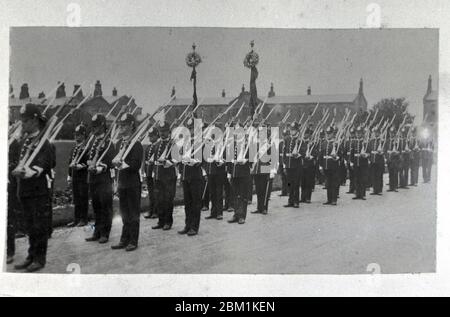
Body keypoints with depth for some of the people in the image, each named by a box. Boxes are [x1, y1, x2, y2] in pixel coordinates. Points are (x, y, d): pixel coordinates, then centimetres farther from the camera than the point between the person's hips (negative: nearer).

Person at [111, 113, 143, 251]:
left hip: (133, 184, -7)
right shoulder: (119, 143, 12)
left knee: (133, 214, 2)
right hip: (121, 183, 7)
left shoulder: (136, 145, -11)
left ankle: (133, 241, 10)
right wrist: (116, 163, -1)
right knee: (124, 214, 15)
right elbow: (115, 161, 16)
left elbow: (136, 165, -18)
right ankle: (124, 240, 24)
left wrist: (121, 164, -23)